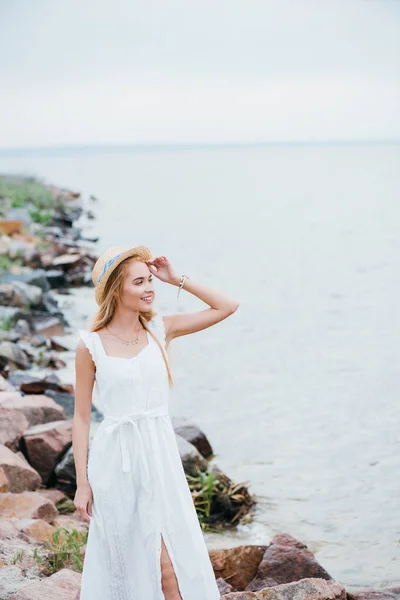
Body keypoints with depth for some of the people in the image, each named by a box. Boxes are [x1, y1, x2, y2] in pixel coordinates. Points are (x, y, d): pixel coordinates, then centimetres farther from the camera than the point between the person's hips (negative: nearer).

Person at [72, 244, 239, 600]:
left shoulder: (161, 329, 2)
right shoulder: (91, 345, -5)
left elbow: (227, 307, 3)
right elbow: (82, 417, -1)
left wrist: (177, 280, -1)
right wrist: (82, 484, -3)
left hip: (159, 454, 2)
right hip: (115, 462, -2)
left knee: (169, 562, -2)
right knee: (123, 561, 10)